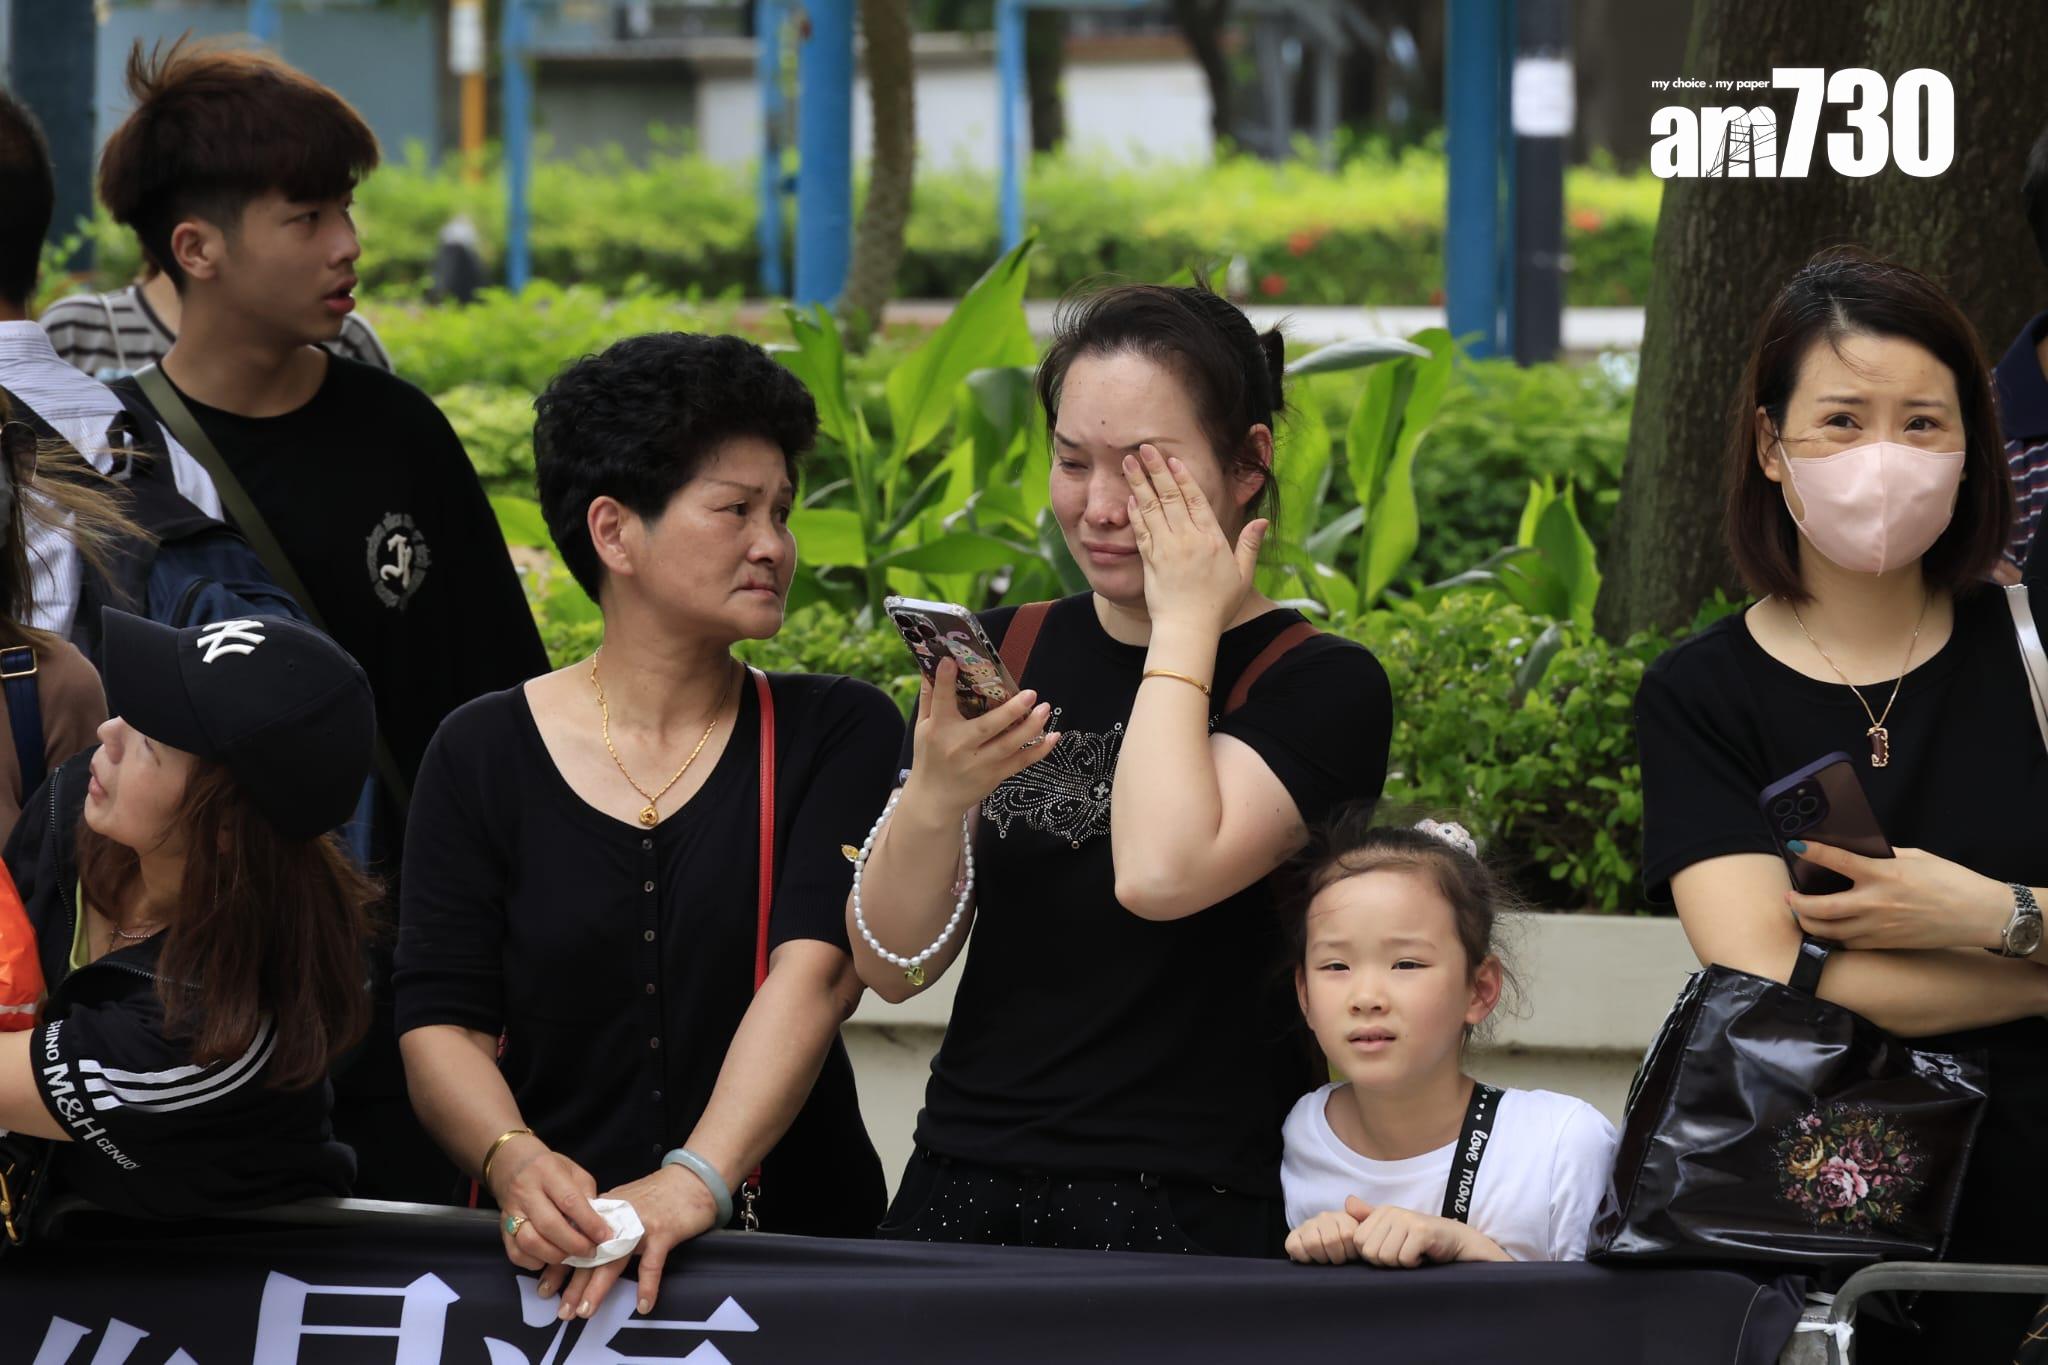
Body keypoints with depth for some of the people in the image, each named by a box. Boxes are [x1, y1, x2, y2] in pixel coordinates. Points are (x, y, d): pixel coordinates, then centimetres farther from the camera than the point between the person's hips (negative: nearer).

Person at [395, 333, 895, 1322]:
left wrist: (696, 1183, -24)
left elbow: (814, 971, -8)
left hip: (789, 1241, -1)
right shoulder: (483, 753, 8)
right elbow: (440, 1024, 2)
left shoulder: (838, 732, 7)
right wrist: (513, 1160, -21)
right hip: (551, 1254, 1)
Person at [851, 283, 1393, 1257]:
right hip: (962, 1201, 4)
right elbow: (891, 968, 9)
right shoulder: (1000, 653, 12)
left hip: (1188, 1220, -4)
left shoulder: (1324, 688, -1)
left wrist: (1185, 626, -7)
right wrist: (931, 803, -11)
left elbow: (1160, 875, -20)